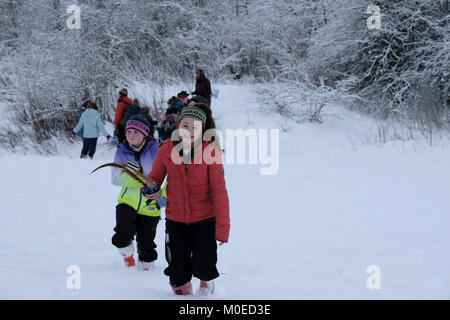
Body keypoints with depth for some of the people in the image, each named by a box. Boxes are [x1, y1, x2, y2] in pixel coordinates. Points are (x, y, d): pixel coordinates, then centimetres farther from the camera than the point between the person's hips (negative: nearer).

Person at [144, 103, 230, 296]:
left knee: (203, 269, -5)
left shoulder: (210, 151, -15)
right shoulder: (167, 149, -9)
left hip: (204, 219, -2)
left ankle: (206, 284, 31)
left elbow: (219, 191, -14)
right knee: (178, 274, 8)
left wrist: (223, 227, -17)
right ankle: (182, 293, 39)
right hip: (175, 219, 2)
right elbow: (155, 177, 7)